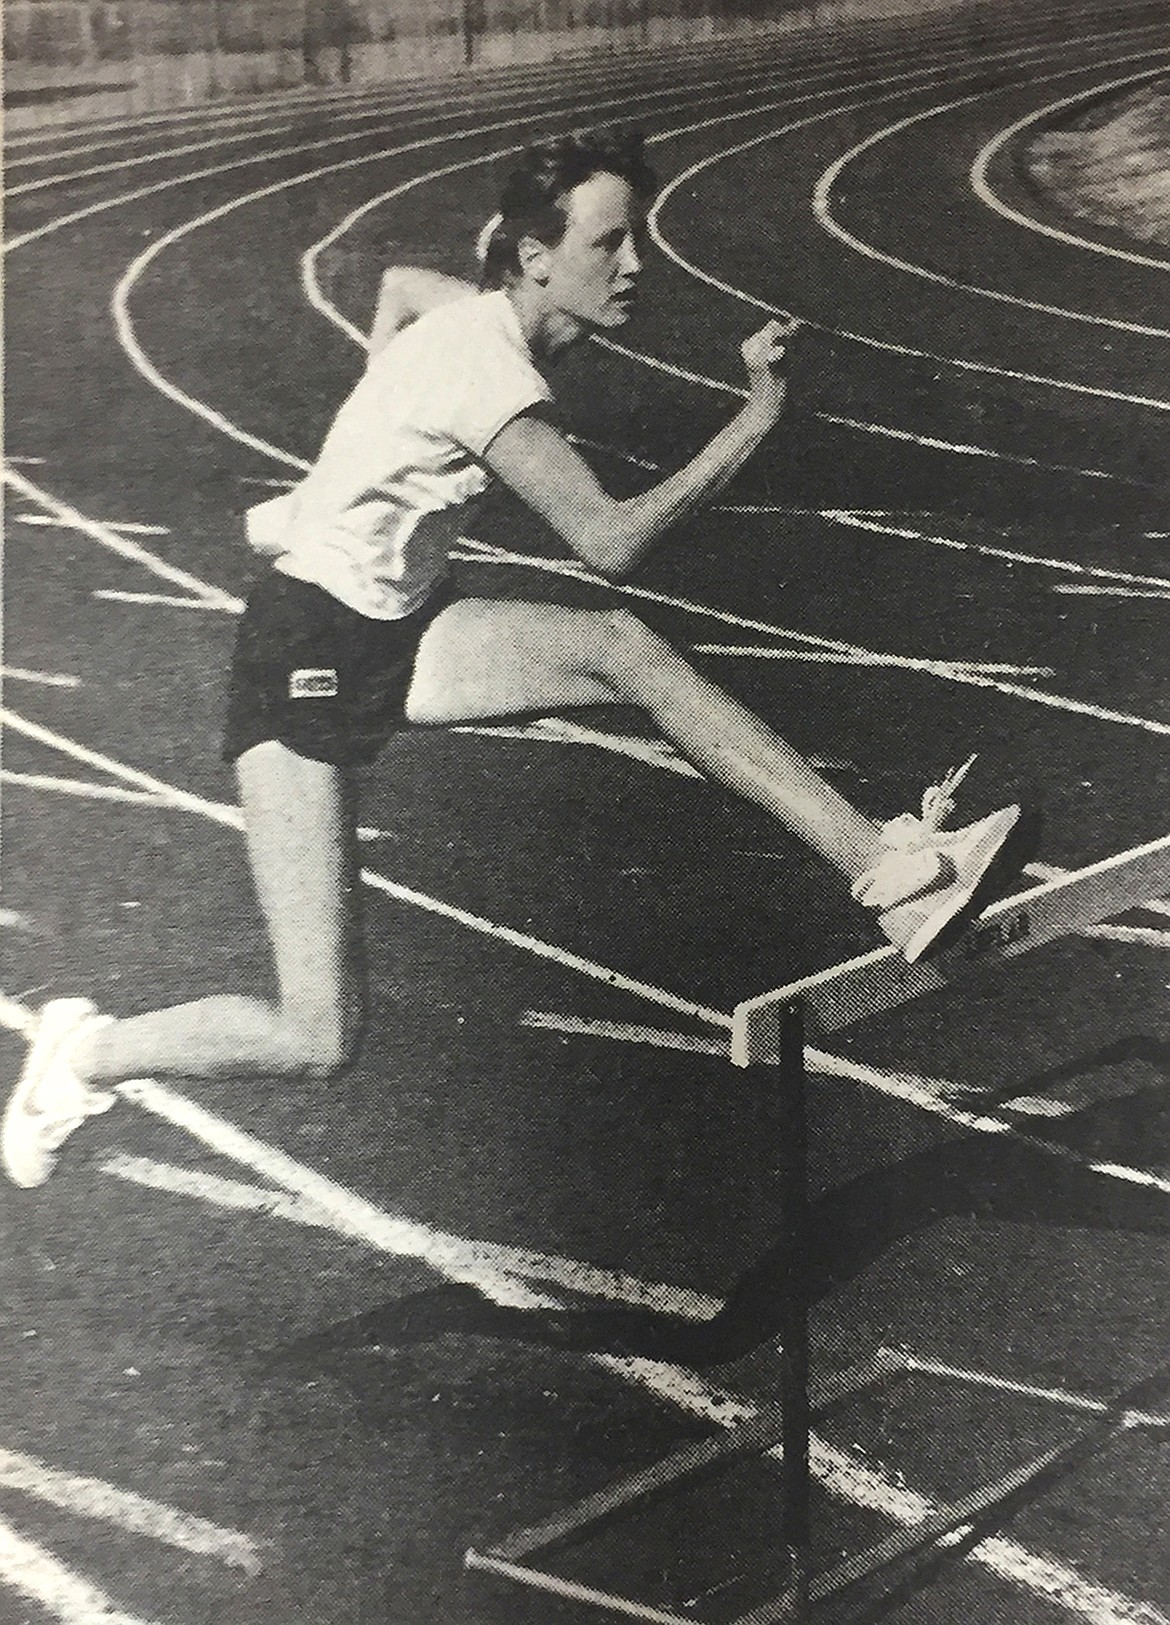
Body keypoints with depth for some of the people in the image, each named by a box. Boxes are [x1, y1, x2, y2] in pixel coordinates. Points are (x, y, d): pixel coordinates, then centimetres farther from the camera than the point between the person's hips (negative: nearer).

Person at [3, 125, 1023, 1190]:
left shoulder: (494, 316, 4)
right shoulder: (487, 364, -24)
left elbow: (397, 283, 28)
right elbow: (610, 543, -30)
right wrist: (759, 419, -27)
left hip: (395, 629, 9)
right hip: (307, 658, -8)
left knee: (626, 650, -17)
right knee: (319, 1044, -12)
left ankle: (887, 867, -17)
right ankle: (87, 1055, 15)